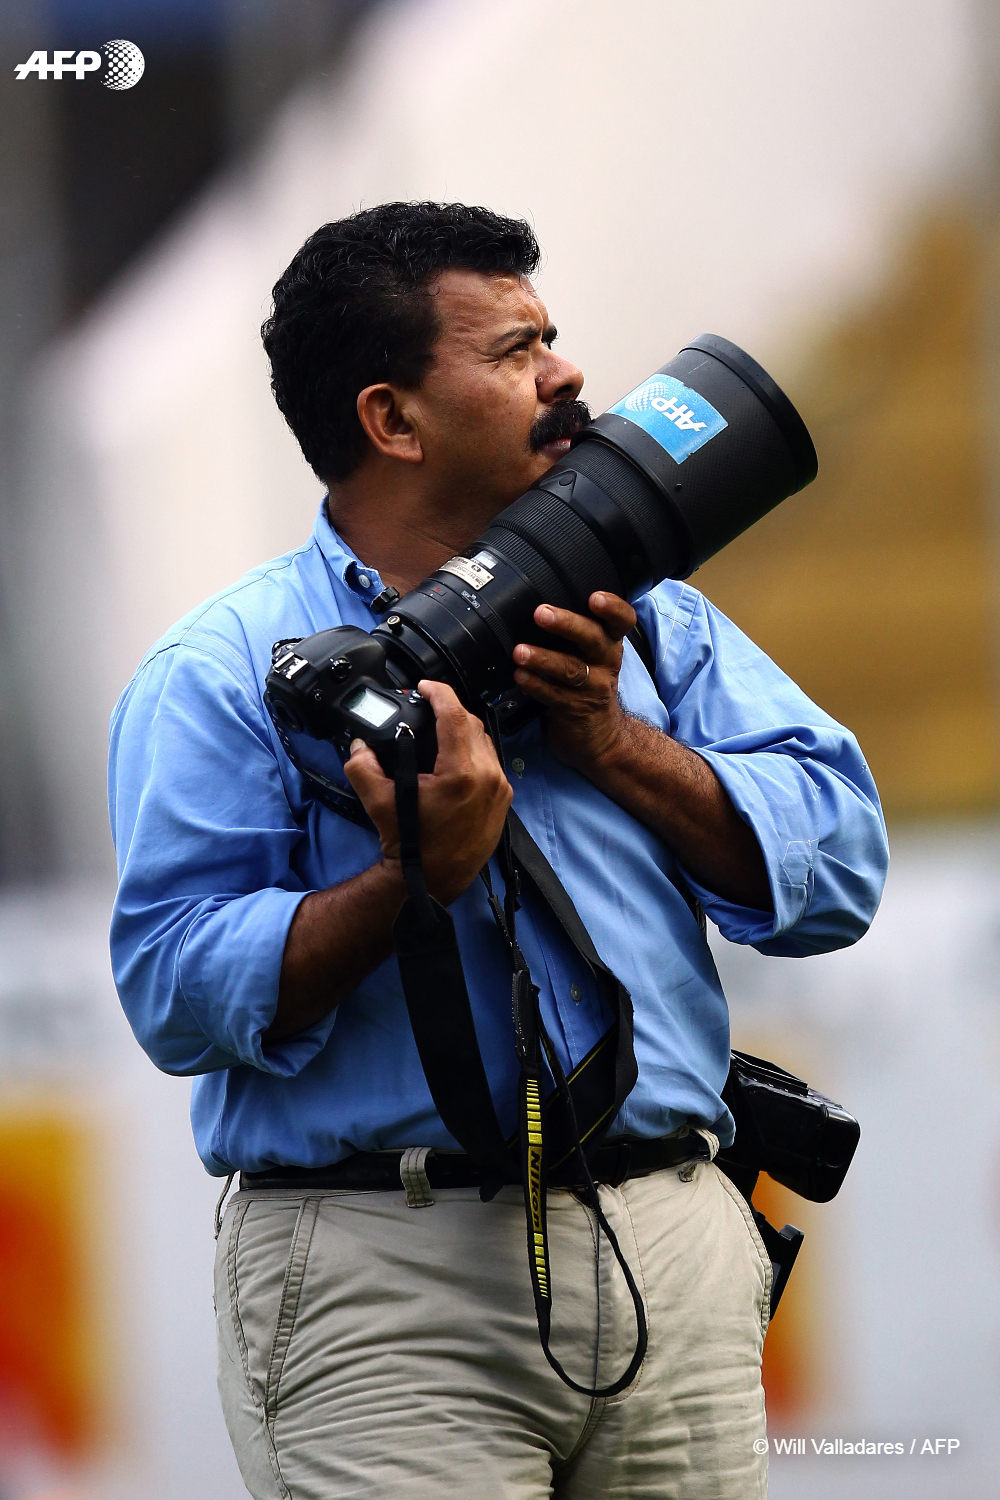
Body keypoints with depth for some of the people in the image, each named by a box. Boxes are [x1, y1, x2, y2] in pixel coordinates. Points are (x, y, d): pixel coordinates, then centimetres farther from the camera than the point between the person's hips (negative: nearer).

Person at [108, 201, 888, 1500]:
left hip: (678, 1250, 4)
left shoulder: (642, 612, 16)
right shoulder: (225, 670, 1)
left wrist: (615, 744, -5)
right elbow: (176, 990, -10)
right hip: (387, 1284, -4)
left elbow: (838, 869, 6)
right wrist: (412, 879, -22)